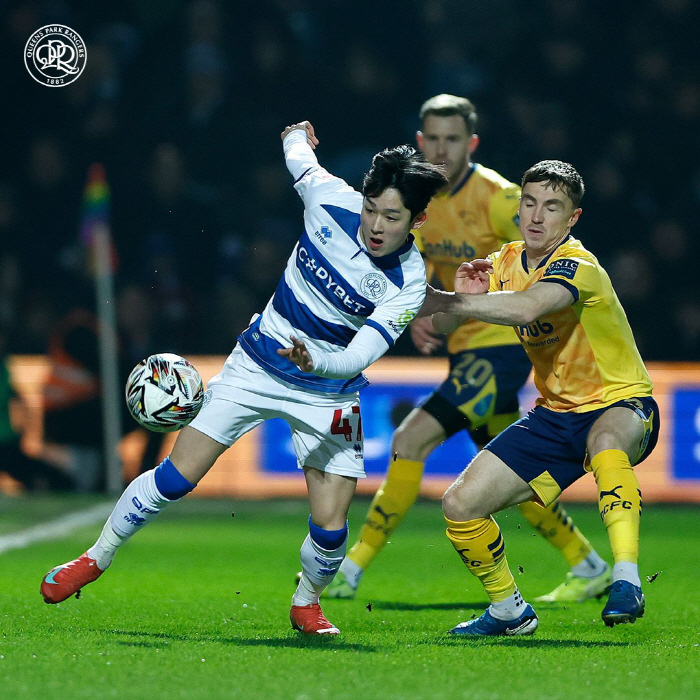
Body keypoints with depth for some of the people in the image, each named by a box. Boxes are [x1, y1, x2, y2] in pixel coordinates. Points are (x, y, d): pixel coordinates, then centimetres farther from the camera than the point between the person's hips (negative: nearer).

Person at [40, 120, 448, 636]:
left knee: (330, 530, -10)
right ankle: (97, 558, 18)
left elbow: (360, 355, -30)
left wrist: (316, 361, -51)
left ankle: (306, 603, 23)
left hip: (328, 393, -1)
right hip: (256, 364, 2)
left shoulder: (407, 284, -23)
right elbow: (299, 158, 6)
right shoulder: (332, 199, -17)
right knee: (175, 477, -3)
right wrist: (297, 136, 30)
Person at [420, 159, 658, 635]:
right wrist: (462, 296, -23)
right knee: (461, 505, -2)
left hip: (621, 405, -7)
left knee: (606, 440, -44)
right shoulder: (507, 263, 2)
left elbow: (525, 309, -44)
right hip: (555, 414, 7)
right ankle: (510, 611, 20)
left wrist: (448, 300, -40)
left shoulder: (578, 267, -23)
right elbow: (445, 323, -2)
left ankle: (626, 583, -44)